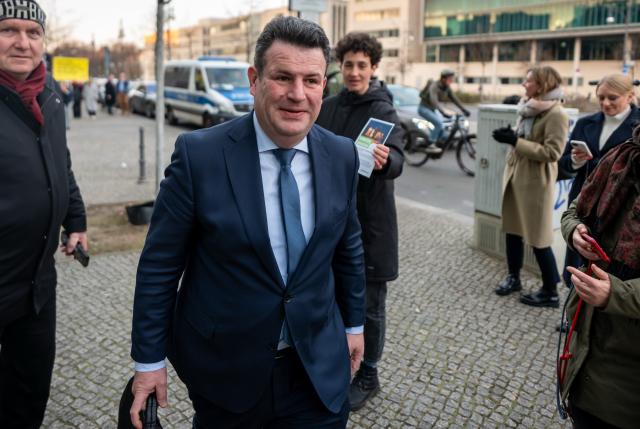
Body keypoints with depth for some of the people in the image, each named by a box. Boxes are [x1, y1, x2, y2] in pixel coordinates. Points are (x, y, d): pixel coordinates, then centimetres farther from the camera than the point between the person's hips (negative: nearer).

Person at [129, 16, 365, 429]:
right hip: (223, 367, -2)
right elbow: (159, 264, -10)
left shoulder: (342, 155, -5)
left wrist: (354, 322, 14)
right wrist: (149, 359, -6)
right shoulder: (199, 154, -17)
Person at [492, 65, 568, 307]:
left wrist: (515, 141, -23)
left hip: (536, 182, -8)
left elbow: (552, 152, -22)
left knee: (538, 239, -1)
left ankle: (550, 292, 13)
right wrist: (509, 136, 0)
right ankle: (513, 277, 32)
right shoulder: (528, 107, 10)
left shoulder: (556, 114, -16)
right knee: (512, 230, 16)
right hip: (514, 176, 8)